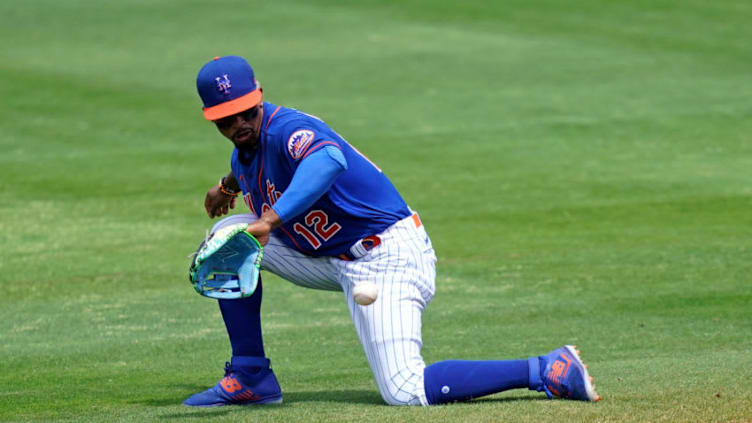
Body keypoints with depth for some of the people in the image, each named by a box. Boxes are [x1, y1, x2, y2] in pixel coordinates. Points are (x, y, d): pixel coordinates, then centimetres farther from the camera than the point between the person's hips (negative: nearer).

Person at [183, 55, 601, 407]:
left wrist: (269, 220, -58)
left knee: (406, 393, -22)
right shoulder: (247, 143, 7)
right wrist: (230, 183, 37)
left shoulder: (285, 128, -23)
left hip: (387, 258, -10)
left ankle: (550, 371, -14)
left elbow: (328, 159, -50)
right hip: (333, 260, 10)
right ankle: (251, 378, 10)